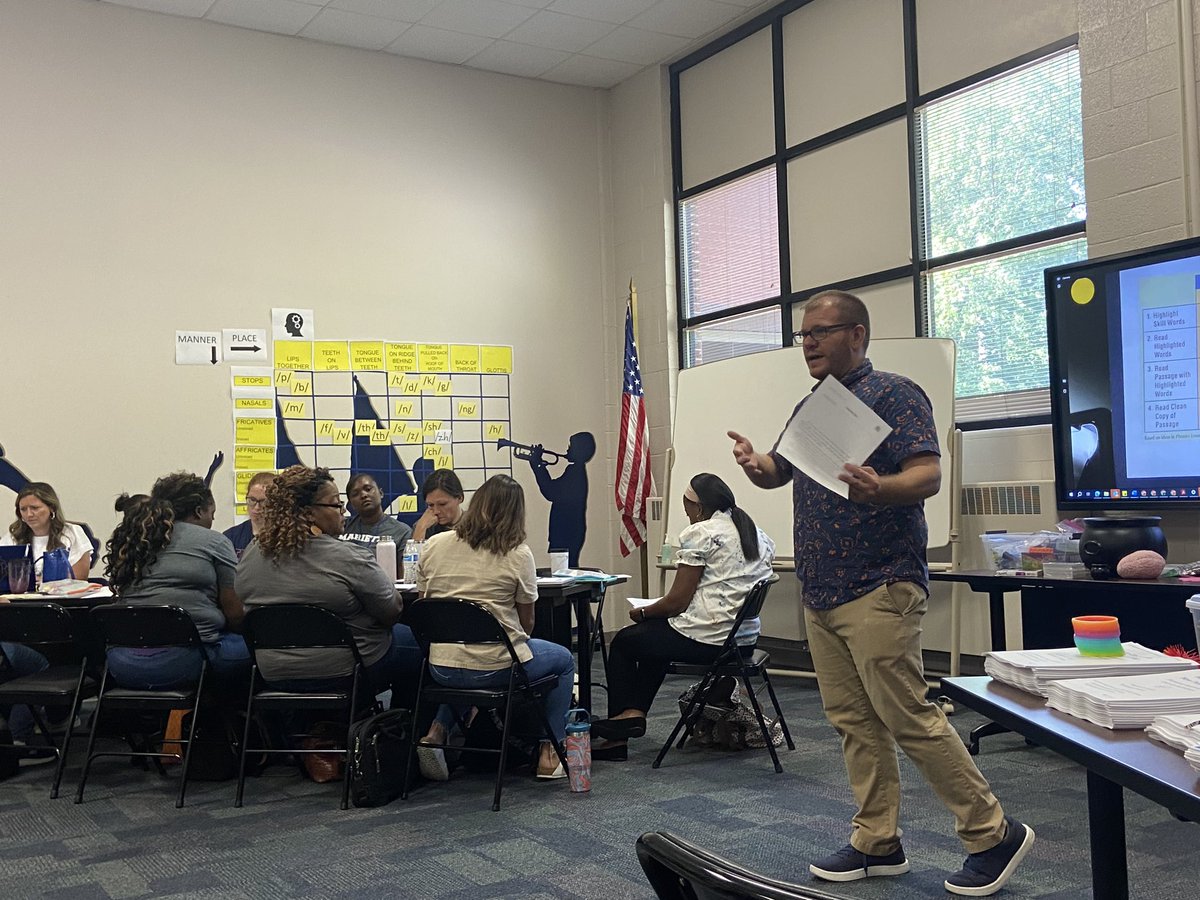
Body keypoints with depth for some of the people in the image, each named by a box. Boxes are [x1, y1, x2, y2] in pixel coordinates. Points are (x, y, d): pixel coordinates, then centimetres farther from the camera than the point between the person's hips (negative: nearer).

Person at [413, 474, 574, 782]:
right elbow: (527, 623, -1)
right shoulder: (518, 554, -8)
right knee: (563, 660, 23)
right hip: (495, 669, -4)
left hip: (441, 669, 4)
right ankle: (549, 754, 18)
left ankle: (437, 731, 19)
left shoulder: (433, 545, 2)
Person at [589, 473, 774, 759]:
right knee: (655, 635, 29)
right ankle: (636, 711, 19)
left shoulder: (699, 534, -12)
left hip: (706, 638, -9)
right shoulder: (756, 533, 12)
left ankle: (617, 736, 21)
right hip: (746, 637, 9)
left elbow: (677, 601, -14)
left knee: (624, 641, 15)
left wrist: (642, 613, 6)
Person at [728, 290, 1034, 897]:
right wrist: (754, 463, -1)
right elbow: (778, 471, 23)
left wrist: (878, 488, -40)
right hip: (820, 594, 8)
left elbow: (928, 475, -18)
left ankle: (993, 834, 6)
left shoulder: (893, 394, -8)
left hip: (878, 589, -8)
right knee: (853, 722, 11)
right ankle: (877, 843, 20)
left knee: (908, 718, -7)